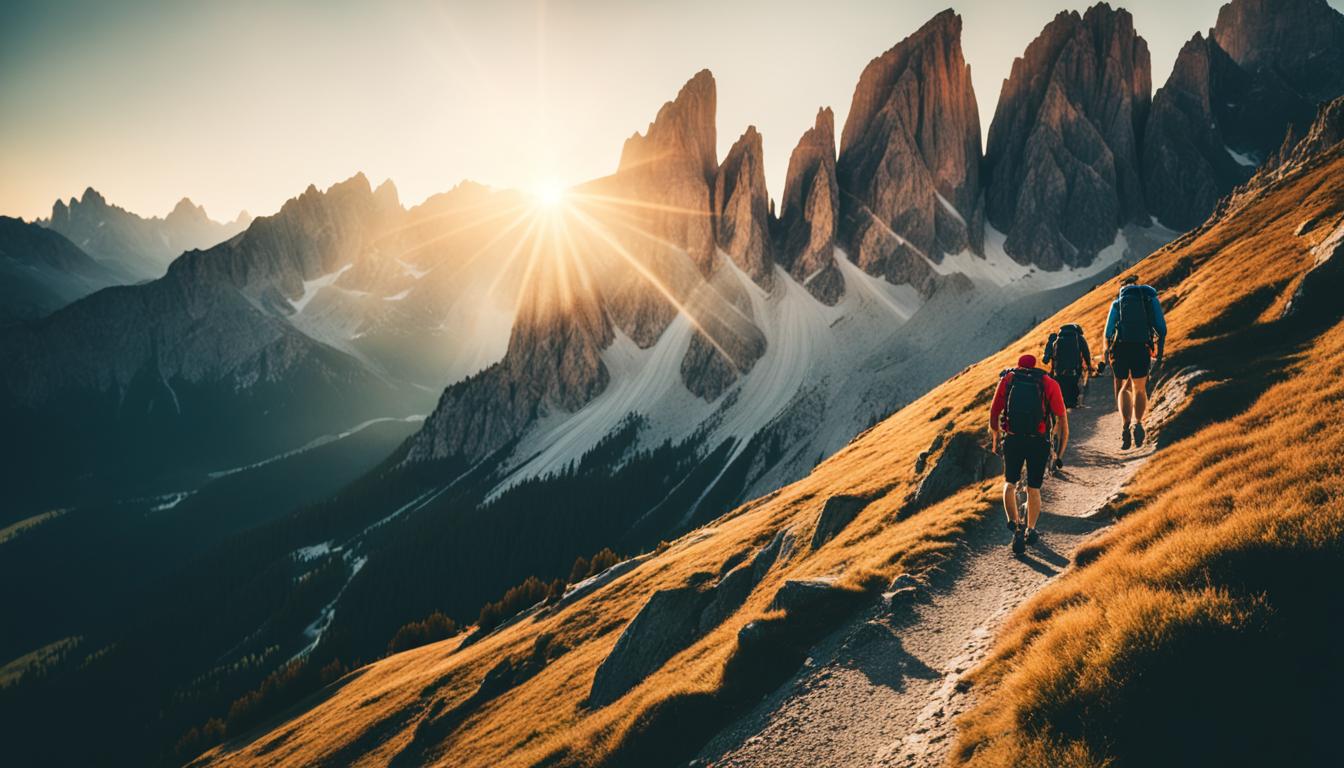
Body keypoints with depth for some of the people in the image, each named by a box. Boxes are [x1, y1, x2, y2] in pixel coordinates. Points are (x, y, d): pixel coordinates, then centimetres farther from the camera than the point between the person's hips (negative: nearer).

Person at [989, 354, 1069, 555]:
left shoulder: (1007, 379, 6)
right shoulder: (1049, 383, 3)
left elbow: (993, 414, 9)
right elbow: (1062, 419, -3)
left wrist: (995, 440, 24)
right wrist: (1060, 452, 4)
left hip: (1012, 440, 0)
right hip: (1039, 443, 0)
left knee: (1010, 483, 19)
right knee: (1034, 489, 18)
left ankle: (1015, 524, 3)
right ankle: (1030, 530, 23)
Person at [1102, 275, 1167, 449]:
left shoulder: (1117, 302, 13)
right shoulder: (1151, 299, 15)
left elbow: (1108, 331, 3)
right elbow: (1162, 328, 6)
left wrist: (1107, 352, 11)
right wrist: (1160, 354, 10)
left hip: (1121, 348, 0)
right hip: (1142, 349, 0)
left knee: (1123, 389, 14)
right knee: (1140, 389, 14)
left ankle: (1126, 425, -7)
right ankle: (1138, 423, -10)